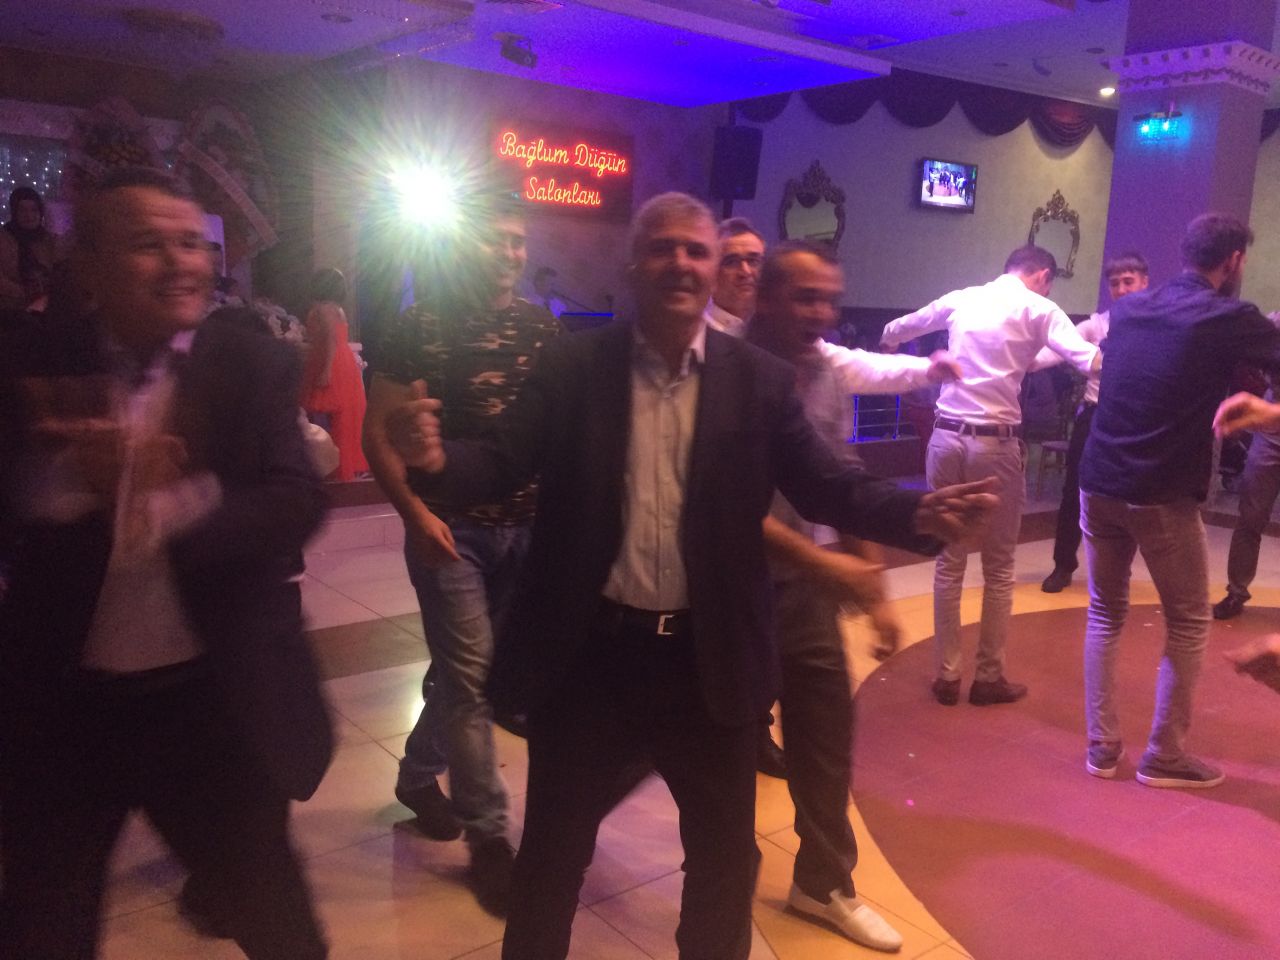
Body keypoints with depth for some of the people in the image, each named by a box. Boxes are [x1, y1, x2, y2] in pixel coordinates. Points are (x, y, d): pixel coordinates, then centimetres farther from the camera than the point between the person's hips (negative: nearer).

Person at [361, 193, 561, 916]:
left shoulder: (545, 327, 6)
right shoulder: (421, 326, -5)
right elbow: (379, 431, -5)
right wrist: (416, 513, -17)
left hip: (528, 527, 4)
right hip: (453, 527, -4)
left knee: (465, 668, 16)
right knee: (472, 674, -3)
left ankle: (419, 776, 39)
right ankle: (490, 836, 11)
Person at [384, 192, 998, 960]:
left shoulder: (761, 381, -2)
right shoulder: (571, 366, -3)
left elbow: (826, 488, -6)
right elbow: (503, 467, -10)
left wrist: (921, 513, -26)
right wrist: (435, 458, -33)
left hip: (712, 661, 1)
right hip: (588, 652, -1)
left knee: (725, 850, 20)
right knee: (554, 847, 18)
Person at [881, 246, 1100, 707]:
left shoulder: (961, 299, 12)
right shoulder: (1038, 308, 0)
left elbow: (895, 330, 26)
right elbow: (1088, 358, -14)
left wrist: (889, 341, 48)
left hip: (946, 437, 4)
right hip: (996, 443, -4)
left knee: (949, 561, 13)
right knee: (998, 568, 10)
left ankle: (947, 674, 18)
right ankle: (989, 677, 19)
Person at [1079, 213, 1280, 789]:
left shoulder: (1128, 308, 11)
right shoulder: (1229, 319, -7)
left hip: (1098, 484, 5)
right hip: (1163, 496, -5)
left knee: (1105, 613, 16)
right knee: (1188, 623, 12)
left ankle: (1101, 746, 19)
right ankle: (1165, 756, 18)